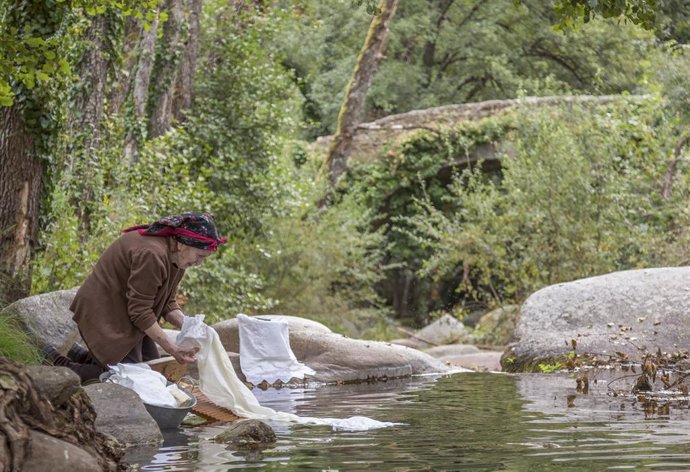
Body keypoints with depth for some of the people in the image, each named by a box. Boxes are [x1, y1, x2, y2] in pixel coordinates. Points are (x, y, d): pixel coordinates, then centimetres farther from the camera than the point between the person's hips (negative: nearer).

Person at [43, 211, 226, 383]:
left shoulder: (175, 257, 0)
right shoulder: (151, 254, -30)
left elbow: (167, 304, 6)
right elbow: (140, 312, -27)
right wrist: (171, 349, -24)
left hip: (125, 314, 10)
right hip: (105, 314, -10)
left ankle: (82, 356, 23)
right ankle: (60, 365, -1)